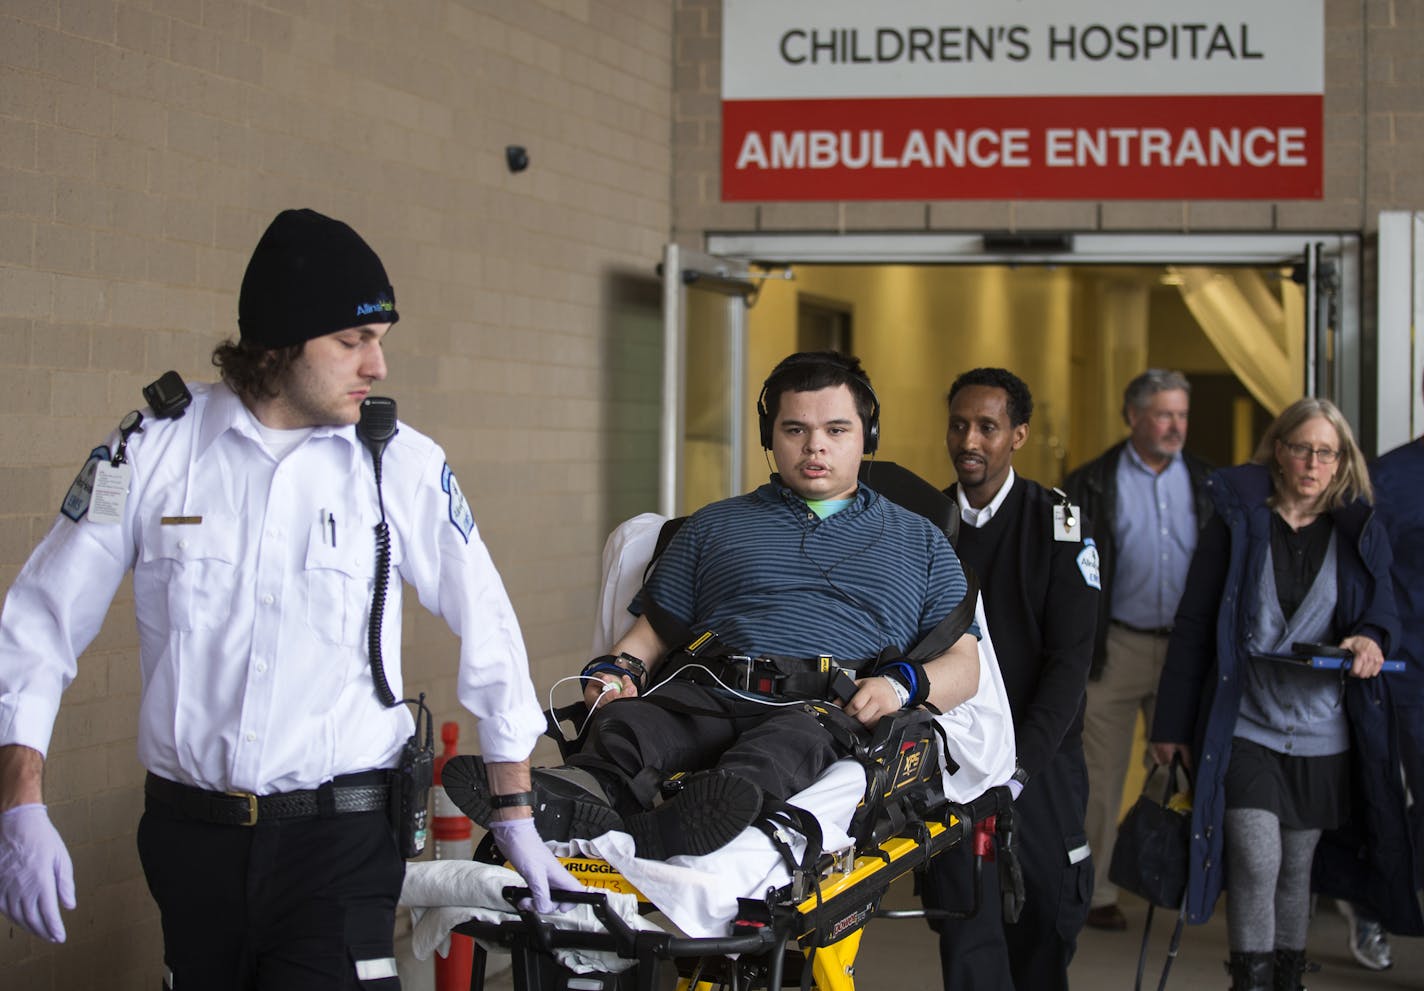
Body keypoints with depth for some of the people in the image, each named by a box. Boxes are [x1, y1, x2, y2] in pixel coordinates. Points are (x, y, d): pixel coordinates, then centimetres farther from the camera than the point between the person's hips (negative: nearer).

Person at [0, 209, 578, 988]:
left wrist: (516, 819, 9)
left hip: (341, 836, -1)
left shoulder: (404, 466, -2)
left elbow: (489, 633, 7)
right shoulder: (154, 448, -2)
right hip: (190, 831, 1)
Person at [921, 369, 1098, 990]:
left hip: (1040, 762, 0)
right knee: (968, 933, -9)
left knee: (1047, 924, 7)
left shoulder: (1057, 524, -2)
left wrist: (1018, 768, -15)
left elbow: (1070, 657, -8)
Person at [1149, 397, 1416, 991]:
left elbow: (1382, 610, 7)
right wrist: (1172, 723, -1)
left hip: (1321, 738, 3)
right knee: (1256, 864, -13)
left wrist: (1370, 639, -20)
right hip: (1244, 729, -2)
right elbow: (1193, 625, 1)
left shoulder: (1359, 533, 6)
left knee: (1296, 866, 11)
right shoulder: (1238, 521, 0)